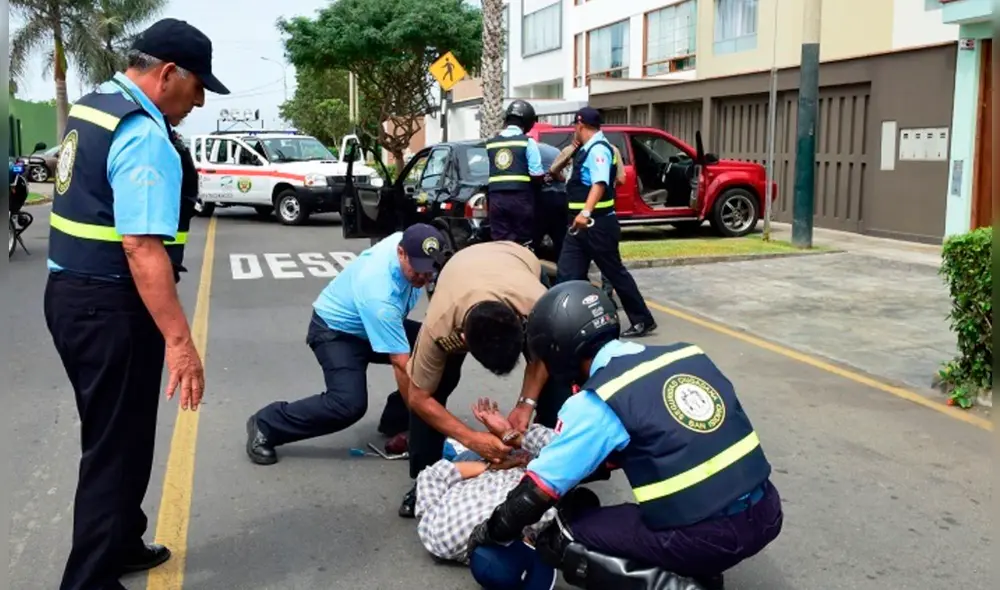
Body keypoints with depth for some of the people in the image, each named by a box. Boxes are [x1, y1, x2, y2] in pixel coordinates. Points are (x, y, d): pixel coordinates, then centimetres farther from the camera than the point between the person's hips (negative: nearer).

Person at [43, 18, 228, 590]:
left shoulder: (91, 106, 11)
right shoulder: (145, 137, -21)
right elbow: (142, 247, -30)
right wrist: (179, 339, -32)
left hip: (71, 291, 10)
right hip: (109, 307, -10)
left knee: (111, 435, 23)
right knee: (118, 445, 2)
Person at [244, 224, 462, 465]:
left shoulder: (408, 241, -19)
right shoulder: (380, 296, -40)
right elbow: (402, 364, -38)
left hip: (377, 324, 8)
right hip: (336, 330, -8)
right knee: (350, 404, -31)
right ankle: (265, 425, -10)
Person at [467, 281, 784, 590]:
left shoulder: (597, 402, -10)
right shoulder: (687, 353, 8)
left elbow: (536, 494, -6)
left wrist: (490, 533, 15)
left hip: (706, 536, -6)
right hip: (767, 512, 7)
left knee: (561, 539, 9)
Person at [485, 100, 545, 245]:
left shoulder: (491, 143, 11)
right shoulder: (527, 142, -3)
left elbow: (491, 172, 7)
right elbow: (536, 174, -7)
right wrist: (538, 184, 12)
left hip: (496, 198, 4)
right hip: (520, 198, -4)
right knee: (522, 242, 4)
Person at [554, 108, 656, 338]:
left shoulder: (598, 149, -16)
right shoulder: (587, 149, 13)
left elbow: (600, 183, -31)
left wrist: (586, 211, -44)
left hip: (597, 223, -9)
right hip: (581, 223, 9)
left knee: (615, 272, 0)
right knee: (566, 275, 5)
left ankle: (643, 320, 12)